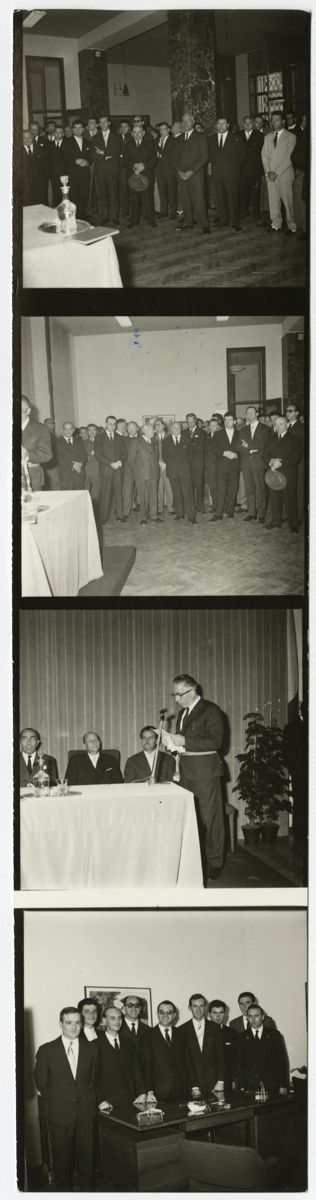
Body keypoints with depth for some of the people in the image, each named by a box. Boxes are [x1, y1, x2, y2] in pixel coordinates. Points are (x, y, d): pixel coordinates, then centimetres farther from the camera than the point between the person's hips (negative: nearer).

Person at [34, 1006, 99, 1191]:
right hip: (60, 1112, -1)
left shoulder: (92, 1048, 3)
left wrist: (88, 1098, 5)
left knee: (86, 1154, 7)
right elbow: (41, 1082, 4)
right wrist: (56, 1101, 4)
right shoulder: (47, 1050, -3)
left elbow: (95, 1077, 11)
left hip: (86, 1111, 1)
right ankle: (63, 1189, 20)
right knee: (62, 1156, 5)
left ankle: (87, 1189, 22)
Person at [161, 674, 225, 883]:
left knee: (210, 818, -4)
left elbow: (215, 741, -17)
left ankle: (214, 864, 2)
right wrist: (173, 742, 3)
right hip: (187, 771, 8)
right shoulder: (183, 713, 17)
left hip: (205, 771, -8)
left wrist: (184, 741, -20)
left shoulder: (210, 710, -8)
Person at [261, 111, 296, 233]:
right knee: (273, 201, 4)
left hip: (284, 174, -5)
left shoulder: (291, 137, -2)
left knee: (288, 201, -5)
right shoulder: (267, 137, 15)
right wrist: (268, 171, -2)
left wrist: (276, 173, -11)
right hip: (270, 175, 5)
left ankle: (292, 226, 2)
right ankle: (276, 224, 12)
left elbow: (288, 158, -7)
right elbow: (264, 155, 13)